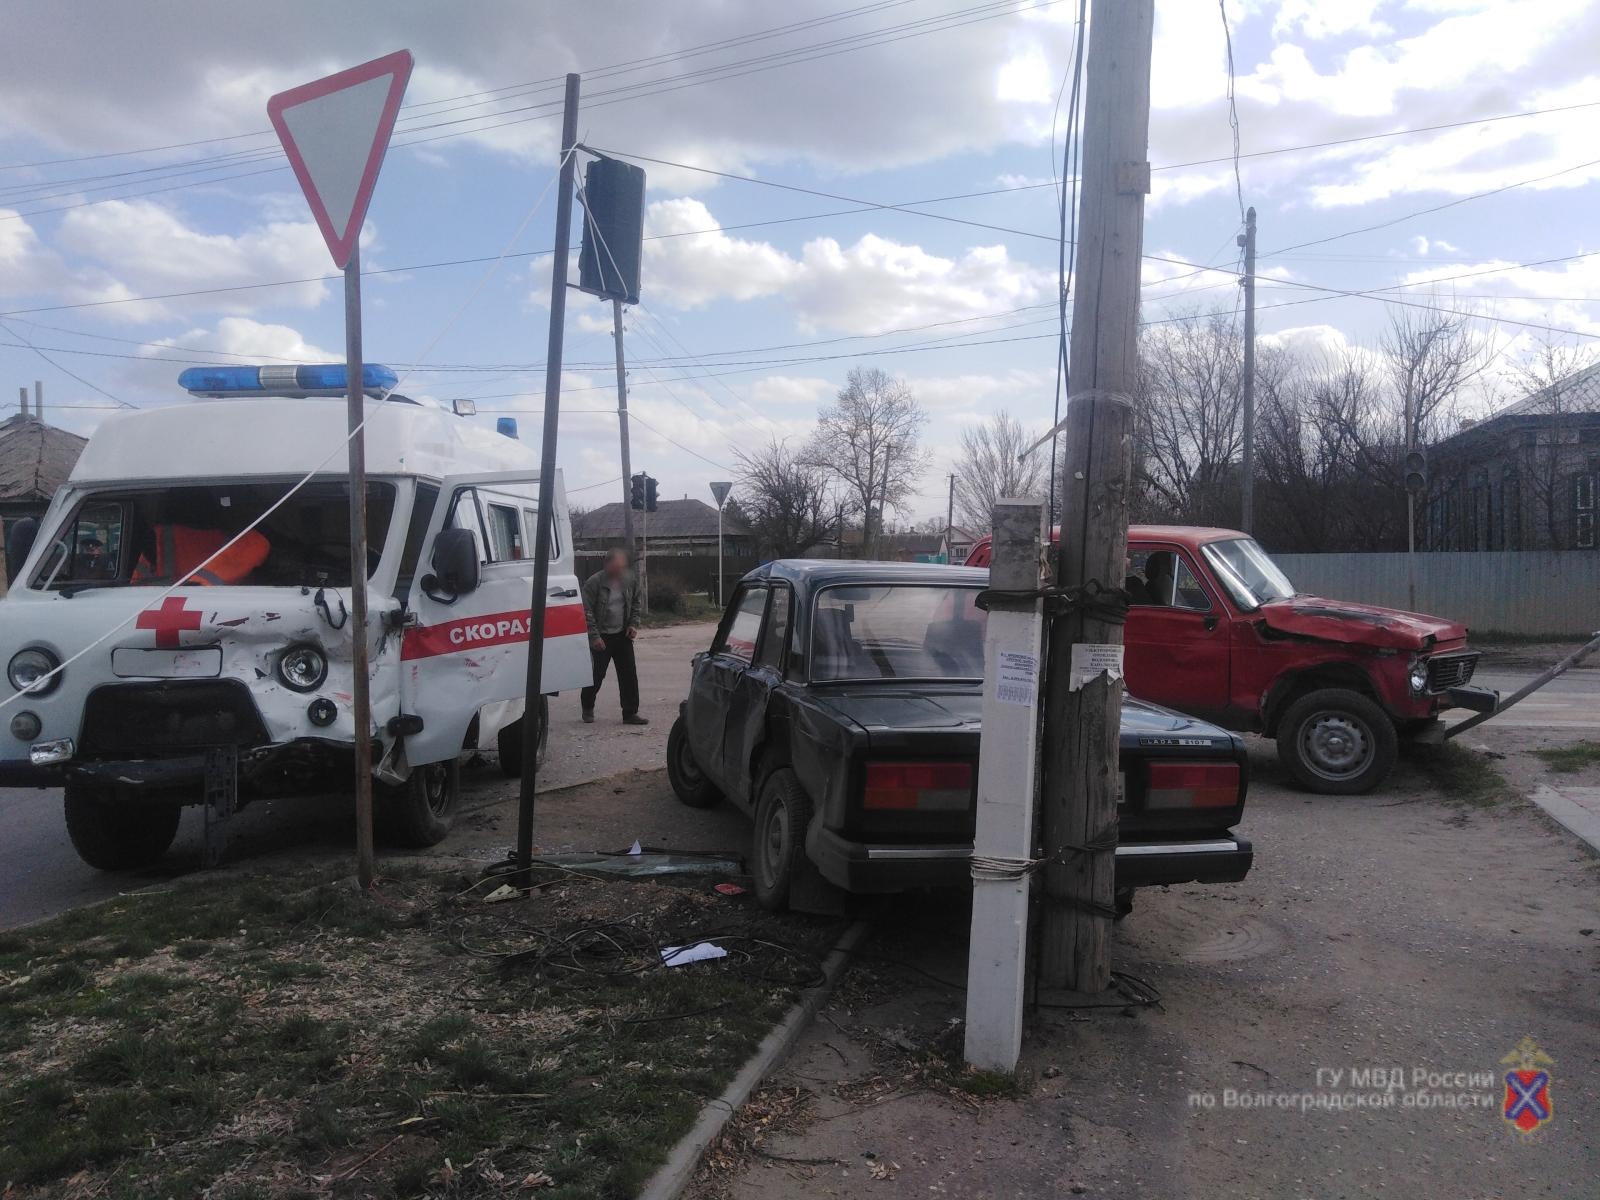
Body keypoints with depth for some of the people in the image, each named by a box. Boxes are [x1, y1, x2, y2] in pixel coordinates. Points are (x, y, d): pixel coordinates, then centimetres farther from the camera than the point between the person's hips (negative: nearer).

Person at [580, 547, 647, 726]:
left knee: (629, 675, 1)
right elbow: (587, 612, -13)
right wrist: (594, 636, -17)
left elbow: (636, 604, 15)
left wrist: (634, 624, 2)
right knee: (597, 674, 3)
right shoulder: (594, 582, -15)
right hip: (601, 637, -4)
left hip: (622, 634, 4)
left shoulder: (631, 579, 0)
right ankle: (587, 709, 24)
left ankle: (630, 713, 8)